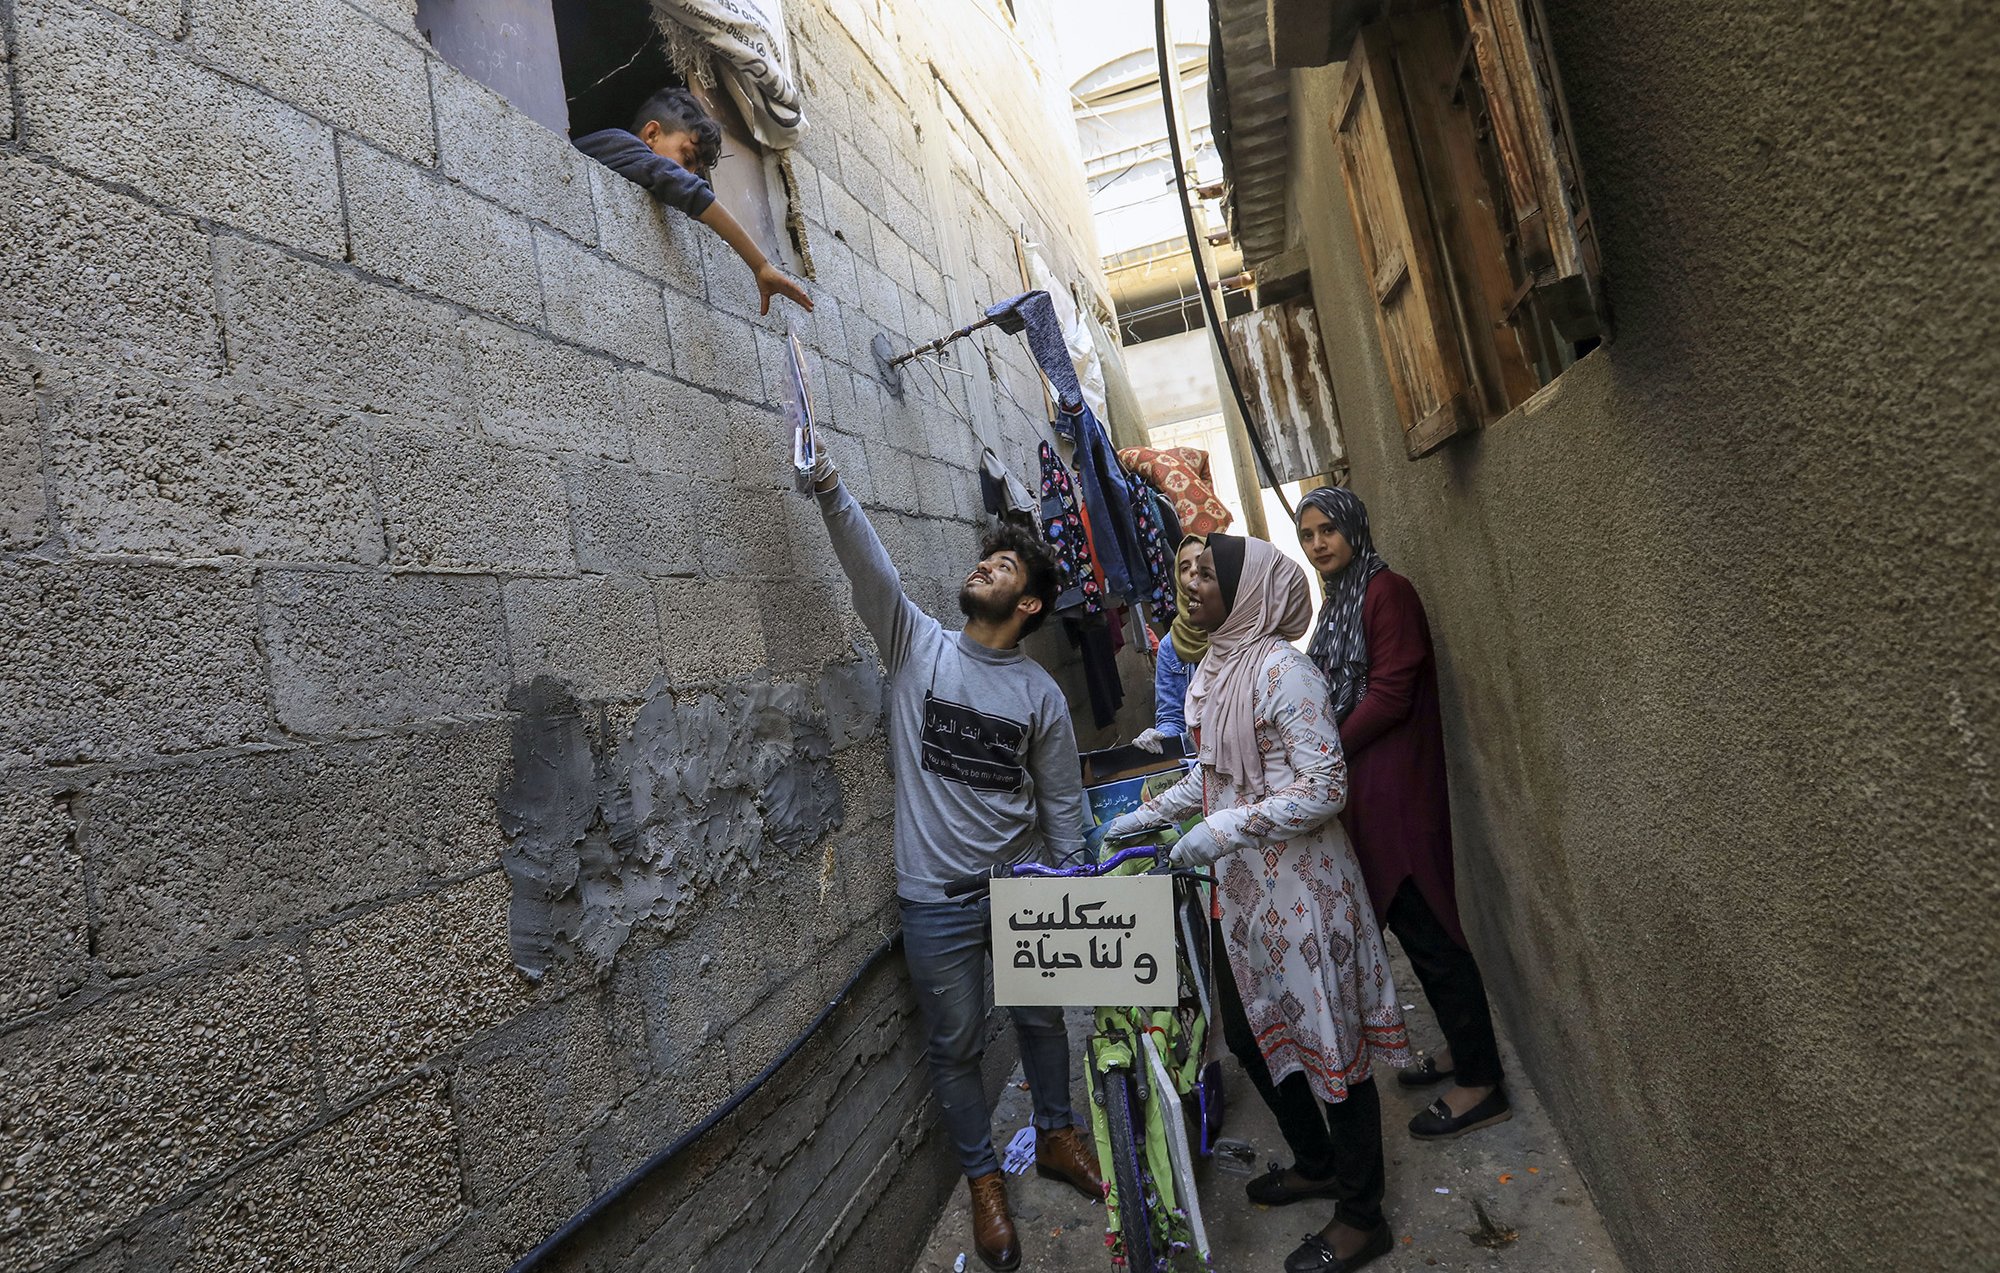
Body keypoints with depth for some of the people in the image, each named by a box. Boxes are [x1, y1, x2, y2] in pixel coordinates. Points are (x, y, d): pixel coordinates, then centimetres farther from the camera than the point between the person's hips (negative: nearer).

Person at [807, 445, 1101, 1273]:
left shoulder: (1041, 694, -3)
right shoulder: (917, 646, -5)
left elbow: (1063, 807, 3)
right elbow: (869, 568, -22)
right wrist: (827, 482, -35)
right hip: (936, 900, -1)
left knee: (1042, 1021, 20)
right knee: (955, 1045, 13)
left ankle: (1056, 1136, 46)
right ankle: (983, 1179, 35)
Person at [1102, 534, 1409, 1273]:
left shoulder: (1281, 670, -19)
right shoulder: (1215, 670, 7)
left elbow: (1325, 788, -22)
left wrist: (1225, 829, -25)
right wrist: (1147, 815, 13)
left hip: (1299, 887, -9)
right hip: (1243, 887, 9)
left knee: (1327, 1039, 7)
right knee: (1249, 1032, 20)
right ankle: (1316, 1164, 44)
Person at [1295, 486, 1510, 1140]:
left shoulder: (1386, 590, -13)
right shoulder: (1338, 598, 14)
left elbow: (1390, 694, -18)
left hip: (1398, 786, -9)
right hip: (1362, 785, 9)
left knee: (1427, 927, -2)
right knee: (1408, 920, 17)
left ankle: (1479, 1083, 11)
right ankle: (1460, 1045, 33)